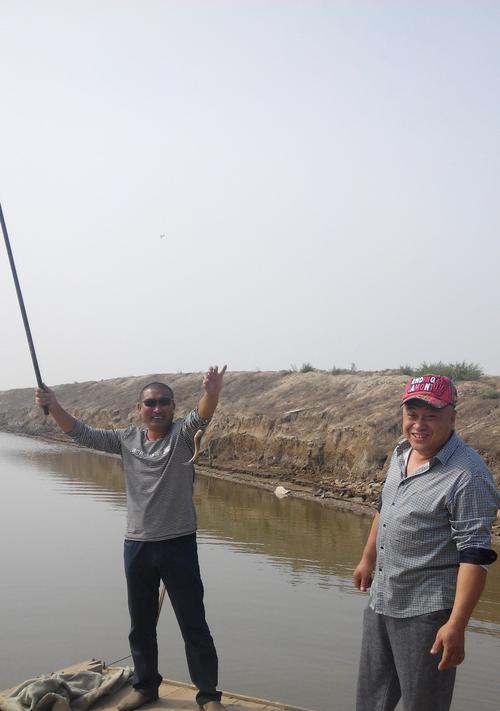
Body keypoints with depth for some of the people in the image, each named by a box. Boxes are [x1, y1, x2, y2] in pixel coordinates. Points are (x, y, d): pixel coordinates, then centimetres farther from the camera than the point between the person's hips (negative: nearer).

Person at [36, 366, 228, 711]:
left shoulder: (182, 434, -7)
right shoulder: (127, 439, 5)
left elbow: (201, 417, -28)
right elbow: (83, 434, 5)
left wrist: (212, 394, -50)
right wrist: (54, 406, -10)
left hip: (179, 544, -4)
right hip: (137, 546, 4)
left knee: (194, 625, 5)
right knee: (141, 625, 19)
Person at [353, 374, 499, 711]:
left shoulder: (468, 475, -22)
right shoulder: (402, 453, 4)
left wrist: (456, 626, -26)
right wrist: (368, 560, 25)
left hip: (426, 612, -8)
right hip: (380, 602, 8)